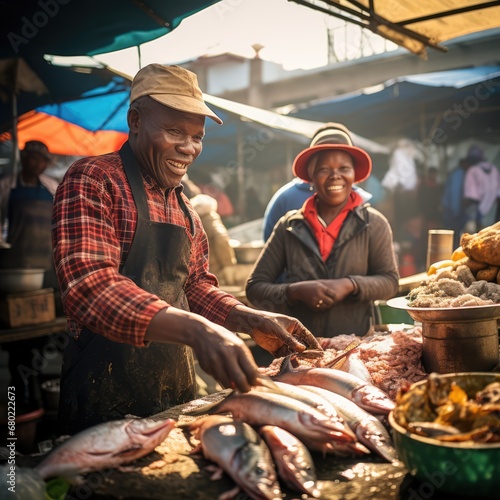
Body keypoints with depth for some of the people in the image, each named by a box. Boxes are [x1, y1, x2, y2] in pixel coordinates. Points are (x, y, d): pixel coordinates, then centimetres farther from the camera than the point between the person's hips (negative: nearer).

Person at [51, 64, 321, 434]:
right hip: (108, 399, -7)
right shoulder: (92, 181, -13)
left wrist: (251, 321, -5)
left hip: (178, 387, 8)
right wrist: (194, 329, -39)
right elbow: (91, 288, -26)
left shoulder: (183, 207, 13)